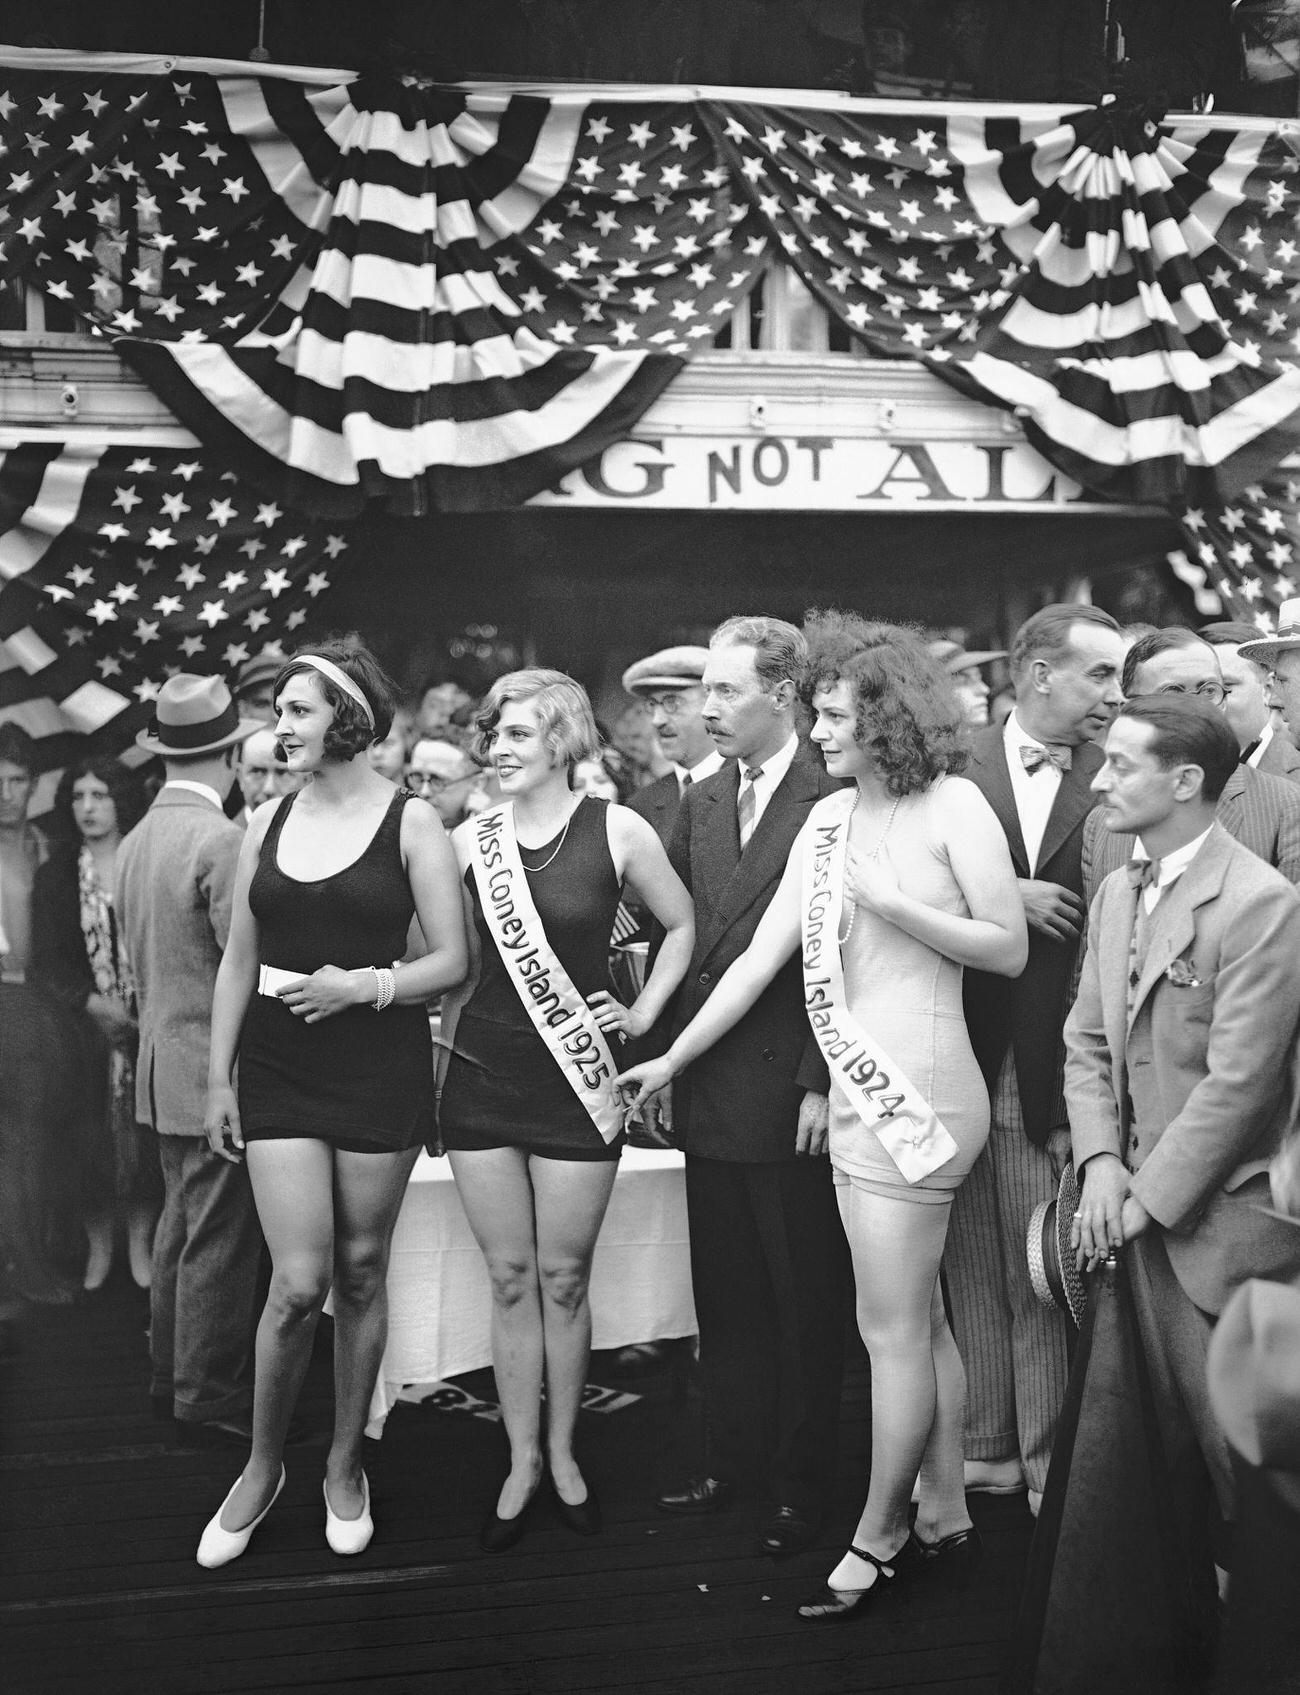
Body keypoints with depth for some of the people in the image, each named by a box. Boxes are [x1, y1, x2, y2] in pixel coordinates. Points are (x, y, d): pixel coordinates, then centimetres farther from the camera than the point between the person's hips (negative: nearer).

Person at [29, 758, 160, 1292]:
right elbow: (46, 962, 1)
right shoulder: (55, 874, 5)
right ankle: (98, 1251, 15)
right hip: (83, 1028, 1)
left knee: (145, 1137, 2)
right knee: (90, 1142, 2)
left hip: (149, 1025, -1)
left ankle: (140, 1246, 17)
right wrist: (93, 1004, -13)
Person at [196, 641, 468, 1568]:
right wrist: (220, 1077, 8)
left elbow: (452, 960, -4)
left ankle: (346, 1464, 26)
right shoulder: (269, 822, 7)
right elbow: (239, 961, 11)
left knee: (361, 1271, 8)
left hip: (379, 1067, -2)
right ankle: (262, 1467, 16)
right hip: (279, 1069, 2)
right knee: (299, 1282, -5)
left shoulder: (410, 823, -3)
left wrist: (362, 986, -18)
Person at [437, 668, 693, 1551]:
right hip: (481, 1078, 2)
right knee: (511, 1278, 8)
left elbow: (684, 924, 8)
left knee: (564, 1277, 6)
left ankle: (563, 1453, 24)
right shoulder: (469, 839, 2)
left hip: (575, 1081, -2)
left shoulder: (617, 830, -4)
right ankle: (521, 1461, 20)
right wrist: (439, 1031, 2)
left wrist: (644, 1012, 3)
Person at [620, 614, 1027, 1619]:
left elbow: (1010, 950, -7)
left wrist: (897, 905, -18)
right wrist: (671, 1060, 12)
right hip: (863, 1093, 7)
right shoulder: (831, 818, 10)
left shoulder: (952, 804, -8)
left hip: (914, 1090, -7)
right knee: (922, 1320, 15)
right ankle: (945, 1516, 27)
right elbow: (761, 958, 11)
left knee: (893, 1329, 0)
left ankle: (875, 1540, 13)